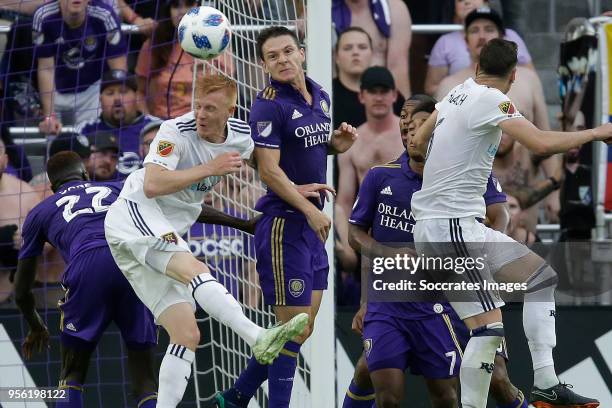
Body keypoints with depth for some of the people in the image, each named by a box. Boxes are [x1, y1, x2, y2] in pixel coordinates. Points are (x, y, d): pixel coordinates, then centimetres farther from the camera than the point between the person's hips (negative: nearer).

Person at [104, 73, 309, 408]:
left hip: (167, 235, 8)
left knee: (187, 335, -4)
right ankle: (259, 339, -52)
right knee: (194, 269, -35)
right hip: (133, 214, -8)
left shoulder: (241, 137, 7)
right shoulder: (176, 131, -14)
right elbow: (152, 185, -27)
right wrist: (210, 168, -25)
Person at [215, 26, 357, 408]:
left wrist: (338, 143, 2)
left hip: (312, 224, 8)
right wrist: (311, 210, -20)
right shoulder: (270, 104, -14)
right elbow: (269, 170, -18)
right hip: (283, 224, -8)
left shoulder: (319, 95, 10)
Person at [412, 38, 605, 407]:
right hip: (450, 226, -10)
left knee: (542, 275, 13)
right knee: (489, 326, -15)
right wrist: (596, 133, -10)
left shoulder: (458, 94, 12)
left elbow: (419, 142, 26)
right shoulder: (491, 100, -13)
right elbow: (541, 143, -25)